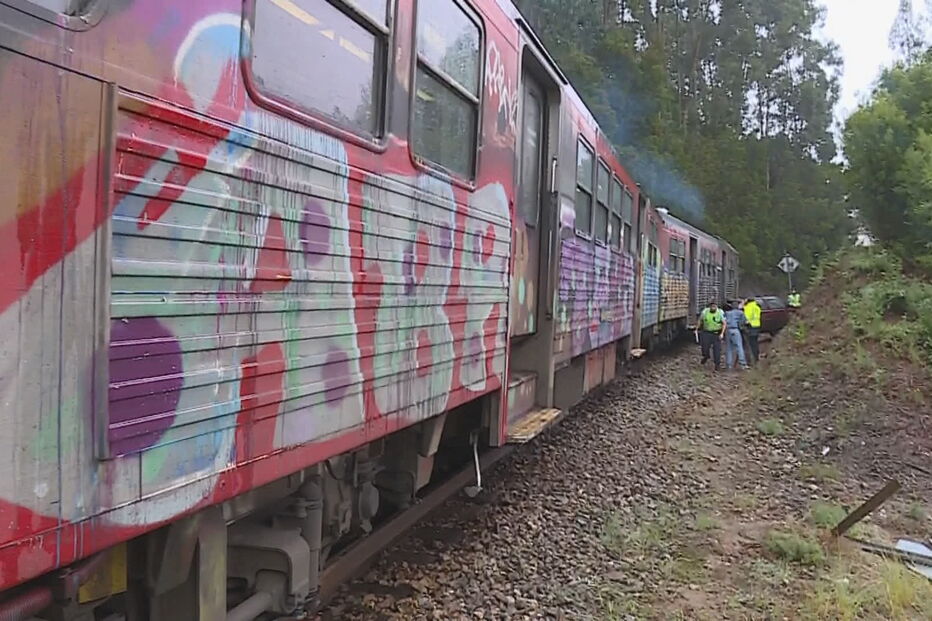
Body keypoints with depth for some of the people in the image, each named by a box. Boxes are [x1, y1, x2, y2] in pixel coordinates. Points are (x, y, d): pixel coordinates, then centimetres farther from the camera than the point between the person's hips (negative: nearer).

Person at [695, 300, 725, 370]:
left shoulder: (720, 313, -12)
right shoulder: (705, 312, -6)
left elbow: (724, 324, -7)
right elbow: (700, 321, 8)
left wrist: (722, 333, -15)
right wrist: (697, 329, 8)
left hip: (717, 334, -2)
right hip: (706, 332, 2)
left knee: (717, 349, -3)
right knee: (705, 346, 3)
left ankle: (717, 364, 10)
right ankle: (705, 357, 37)